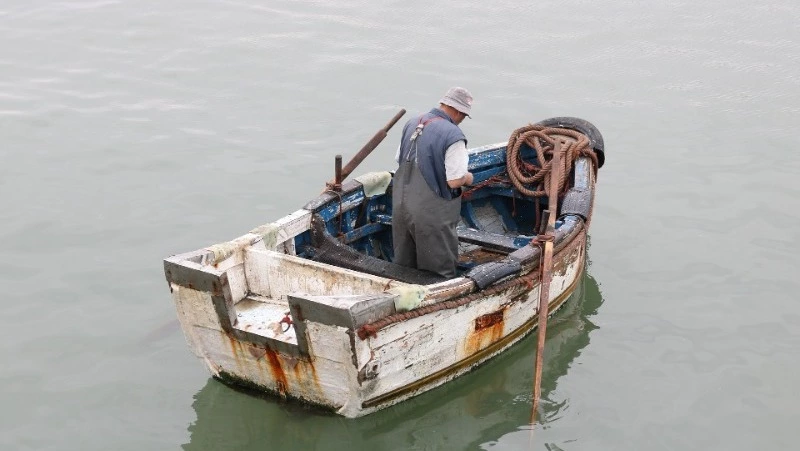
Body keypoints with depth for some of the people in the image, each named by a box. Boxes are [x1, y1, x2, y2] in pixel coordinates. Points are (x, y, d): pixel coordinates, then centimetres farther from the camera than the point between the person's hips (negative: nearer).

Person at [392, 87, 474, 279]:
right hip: (431, 215, -7)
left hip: (400, 206, 7)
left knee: (404, 267, 20)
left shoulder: (412, 124, 4)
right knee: (439, 272, 7)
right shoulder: (453, 135, -19)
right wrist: (468, 178, 0)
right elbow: (455, 181, -21)